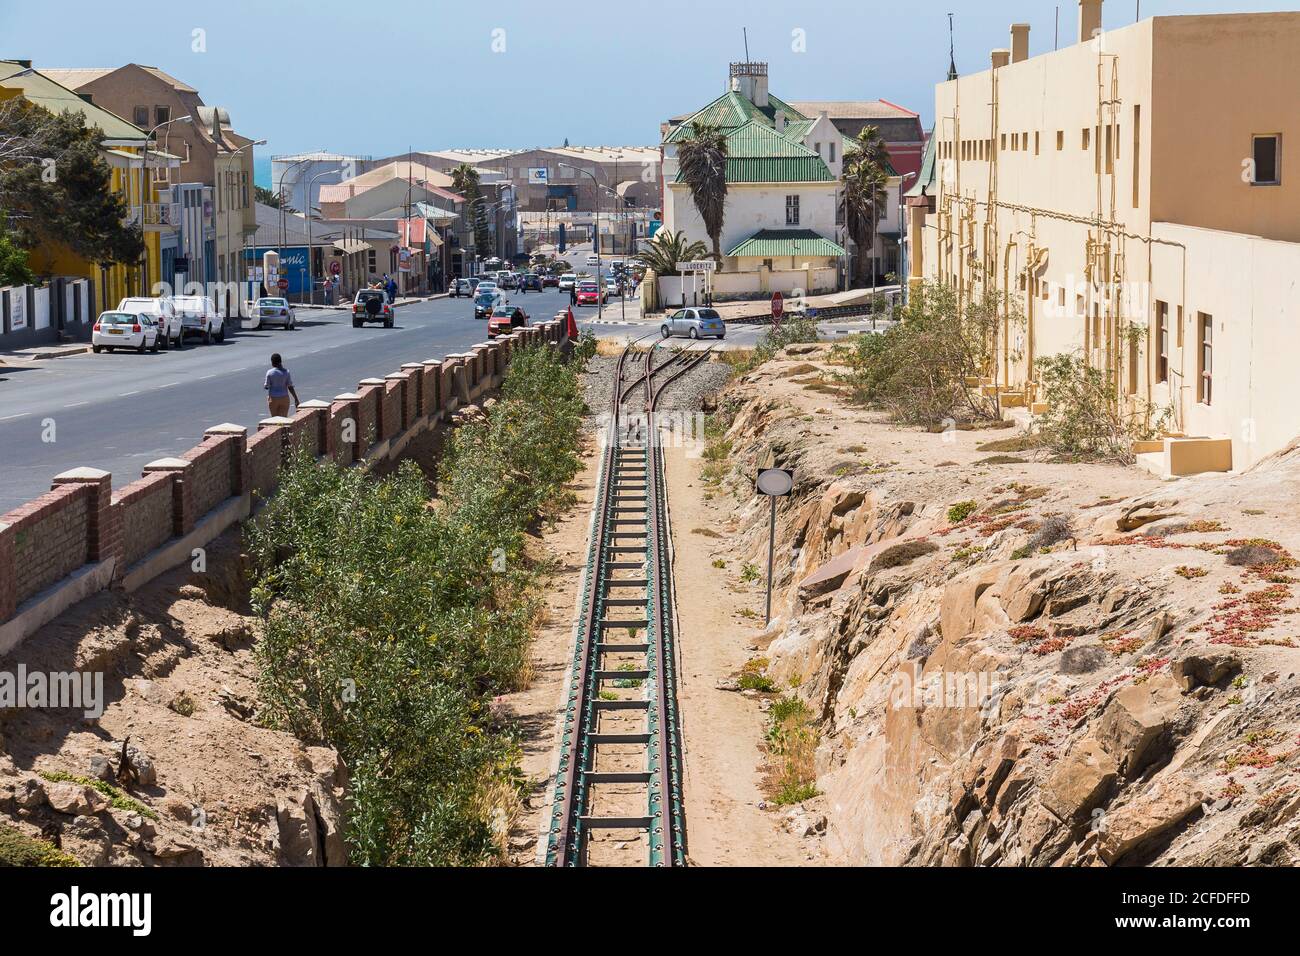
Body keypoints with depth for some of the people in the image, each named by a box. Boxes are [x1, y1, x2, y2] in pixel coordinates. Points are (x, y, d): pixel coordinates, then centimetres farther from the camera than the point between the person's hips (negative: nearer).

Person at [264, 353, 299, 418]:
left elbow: (266, 387, -5)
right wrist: (296, 399, -2)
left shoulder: (270, 372, -10)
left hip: (273, 399, -1)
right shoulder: (286, 372, -5)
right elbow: (290, 387, -6)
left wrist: (264, 385, 17)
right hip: (284, 399, 1)